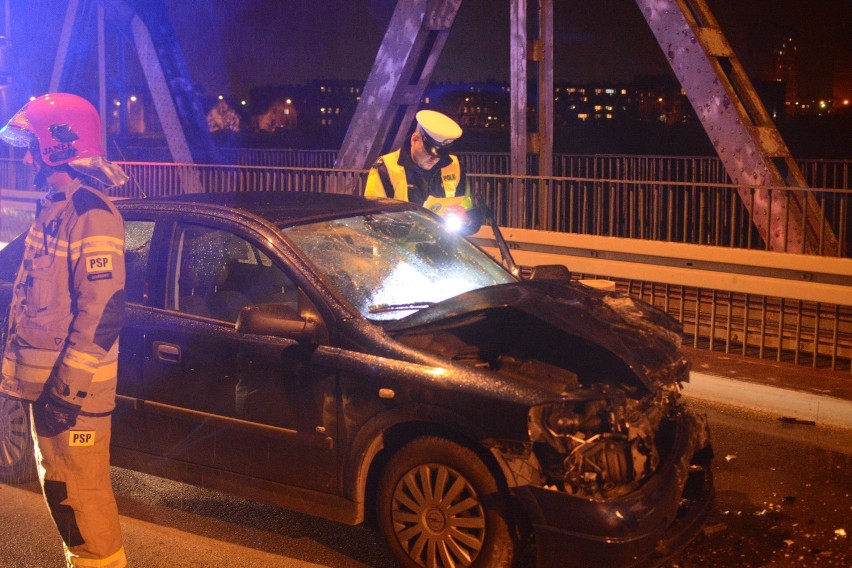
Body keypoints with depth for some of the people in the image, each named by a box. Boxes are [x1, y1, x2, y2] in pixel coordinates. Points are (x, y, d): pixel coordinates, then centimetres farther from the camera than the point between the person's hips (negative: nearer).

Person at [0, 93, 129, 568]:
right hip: (44, 379, 10)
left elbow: (103, 309, -24)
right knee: (58, 483, 19)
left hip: (72, 387, -10)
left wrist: (68, 386, -23)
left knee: (80, 489, -1)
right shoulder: (54, 206, 13)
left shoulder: (90, 212, -17)